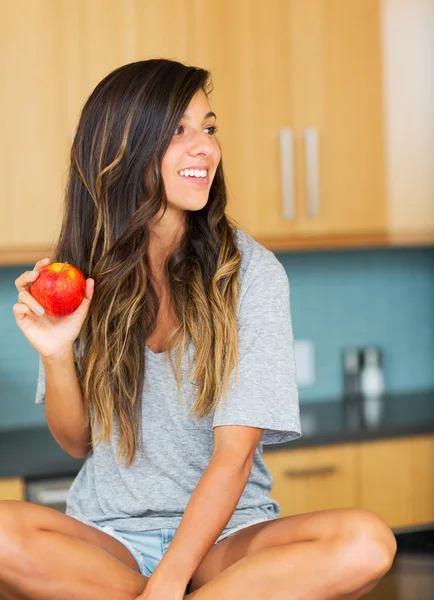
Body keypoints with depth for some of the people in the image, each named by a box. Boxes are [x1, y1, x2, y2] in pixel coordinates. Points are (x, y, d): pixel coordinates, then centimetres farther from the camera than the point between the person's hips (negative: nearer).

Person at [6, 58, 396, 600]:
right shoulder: (84, 271, 2)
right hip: (107, 535, 1)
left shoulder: (251, 272, -7)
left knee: (366, 543, -30)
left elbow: (235, 452, -12)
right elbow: (76, 442, 6)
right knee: (6, 531, -31)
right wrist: (55, 353, -14)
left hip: (222, 533, -1)